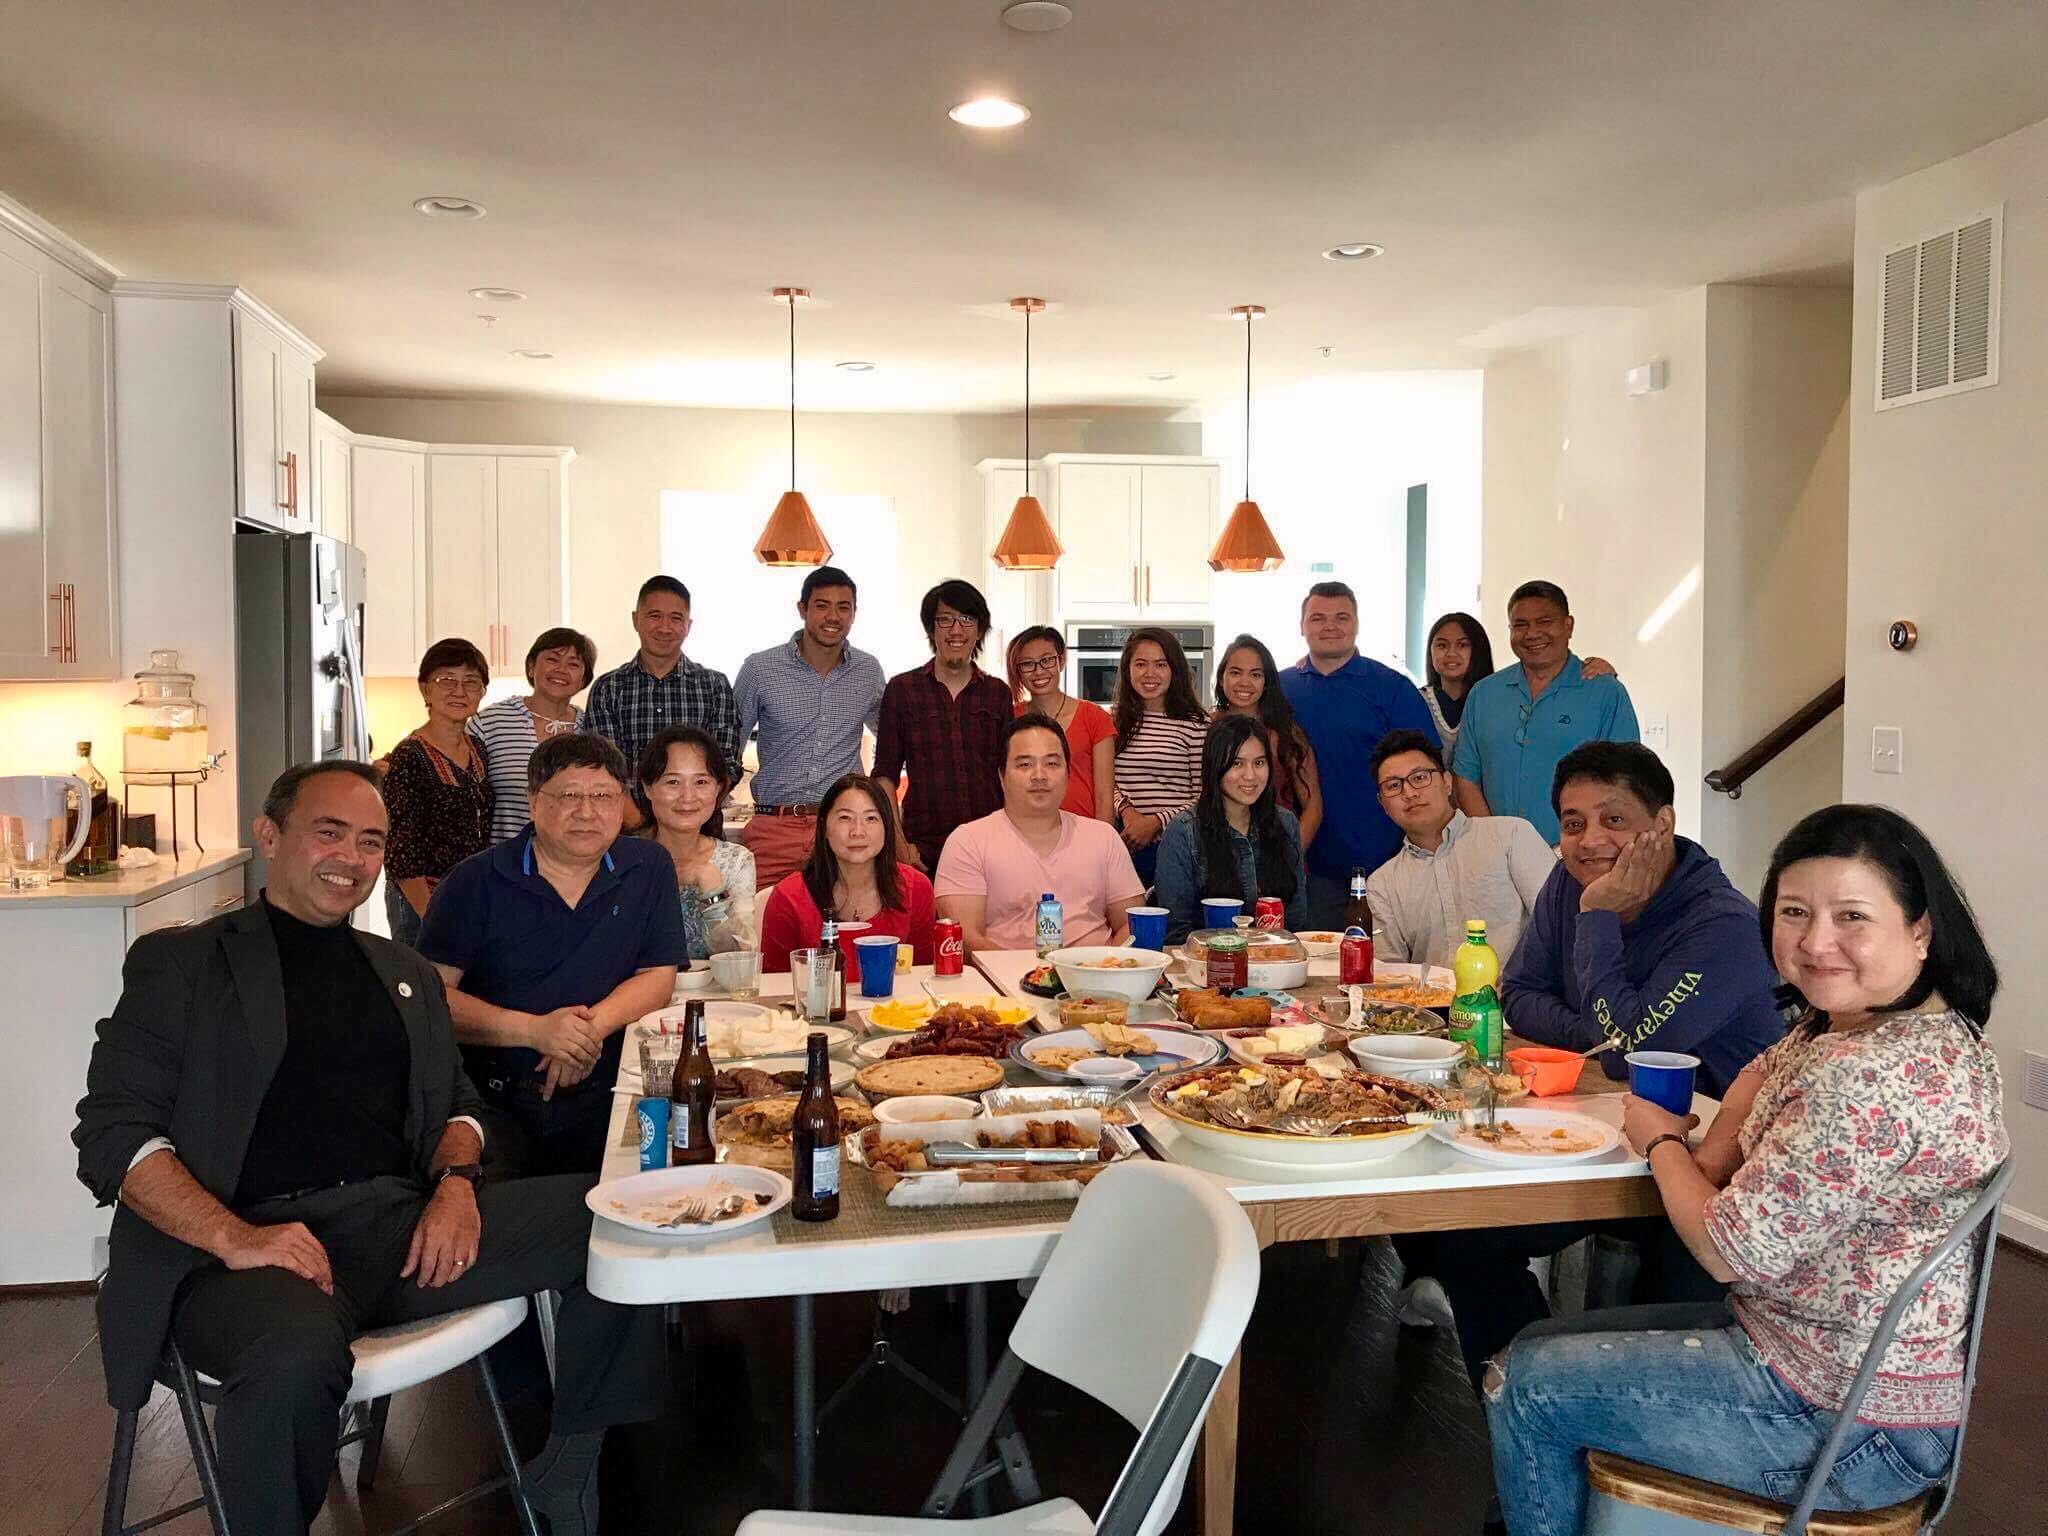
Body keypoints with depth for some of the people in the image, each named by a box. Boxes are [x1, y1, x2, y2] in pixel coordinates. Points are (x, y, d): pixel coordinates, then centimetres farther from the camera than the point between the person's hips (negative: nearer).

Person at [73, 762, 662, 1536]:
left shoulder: (406, 974, 23)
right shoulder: (179, 962, 8)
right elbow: (112, 1131, 0)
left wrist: (456, 1183, -2)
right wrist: (234, 1238, -17)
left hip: (404, 1224, 5)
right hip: (257, 1244, -4)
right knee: (295, 1358, -39)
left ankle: (565, 1472, 3)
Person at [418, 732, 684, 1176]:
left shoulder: (649, 868, 9)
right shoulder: (475, 882, 1)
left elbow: (657, 975, 8)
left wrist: (594, 1027, -11)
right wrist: (534, 1030, -18)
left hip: (598, 1099, 2)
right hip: (489, 1099, -2)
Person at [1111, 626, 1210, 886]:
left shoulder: (1196, 725, -2)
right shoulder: (1114, 721, 10)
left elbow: (1203, 797, -3)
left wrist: (1156, 822, -12)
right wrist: (1127, 811, -9)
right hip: (1124, 843, 3)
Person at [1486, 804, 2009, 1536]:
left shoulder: (1870, 1077, -31)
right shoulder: (1847, 1019, 1)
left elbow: (1735, 1253, -25)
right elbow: (1767, 1073, 23)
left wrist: (1661, 1142, -5)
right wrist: (1720, 1148, 1)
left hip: (1851, 1420, -10)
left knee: (1525, 1386, 0)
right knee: (1544, 1344, 17)